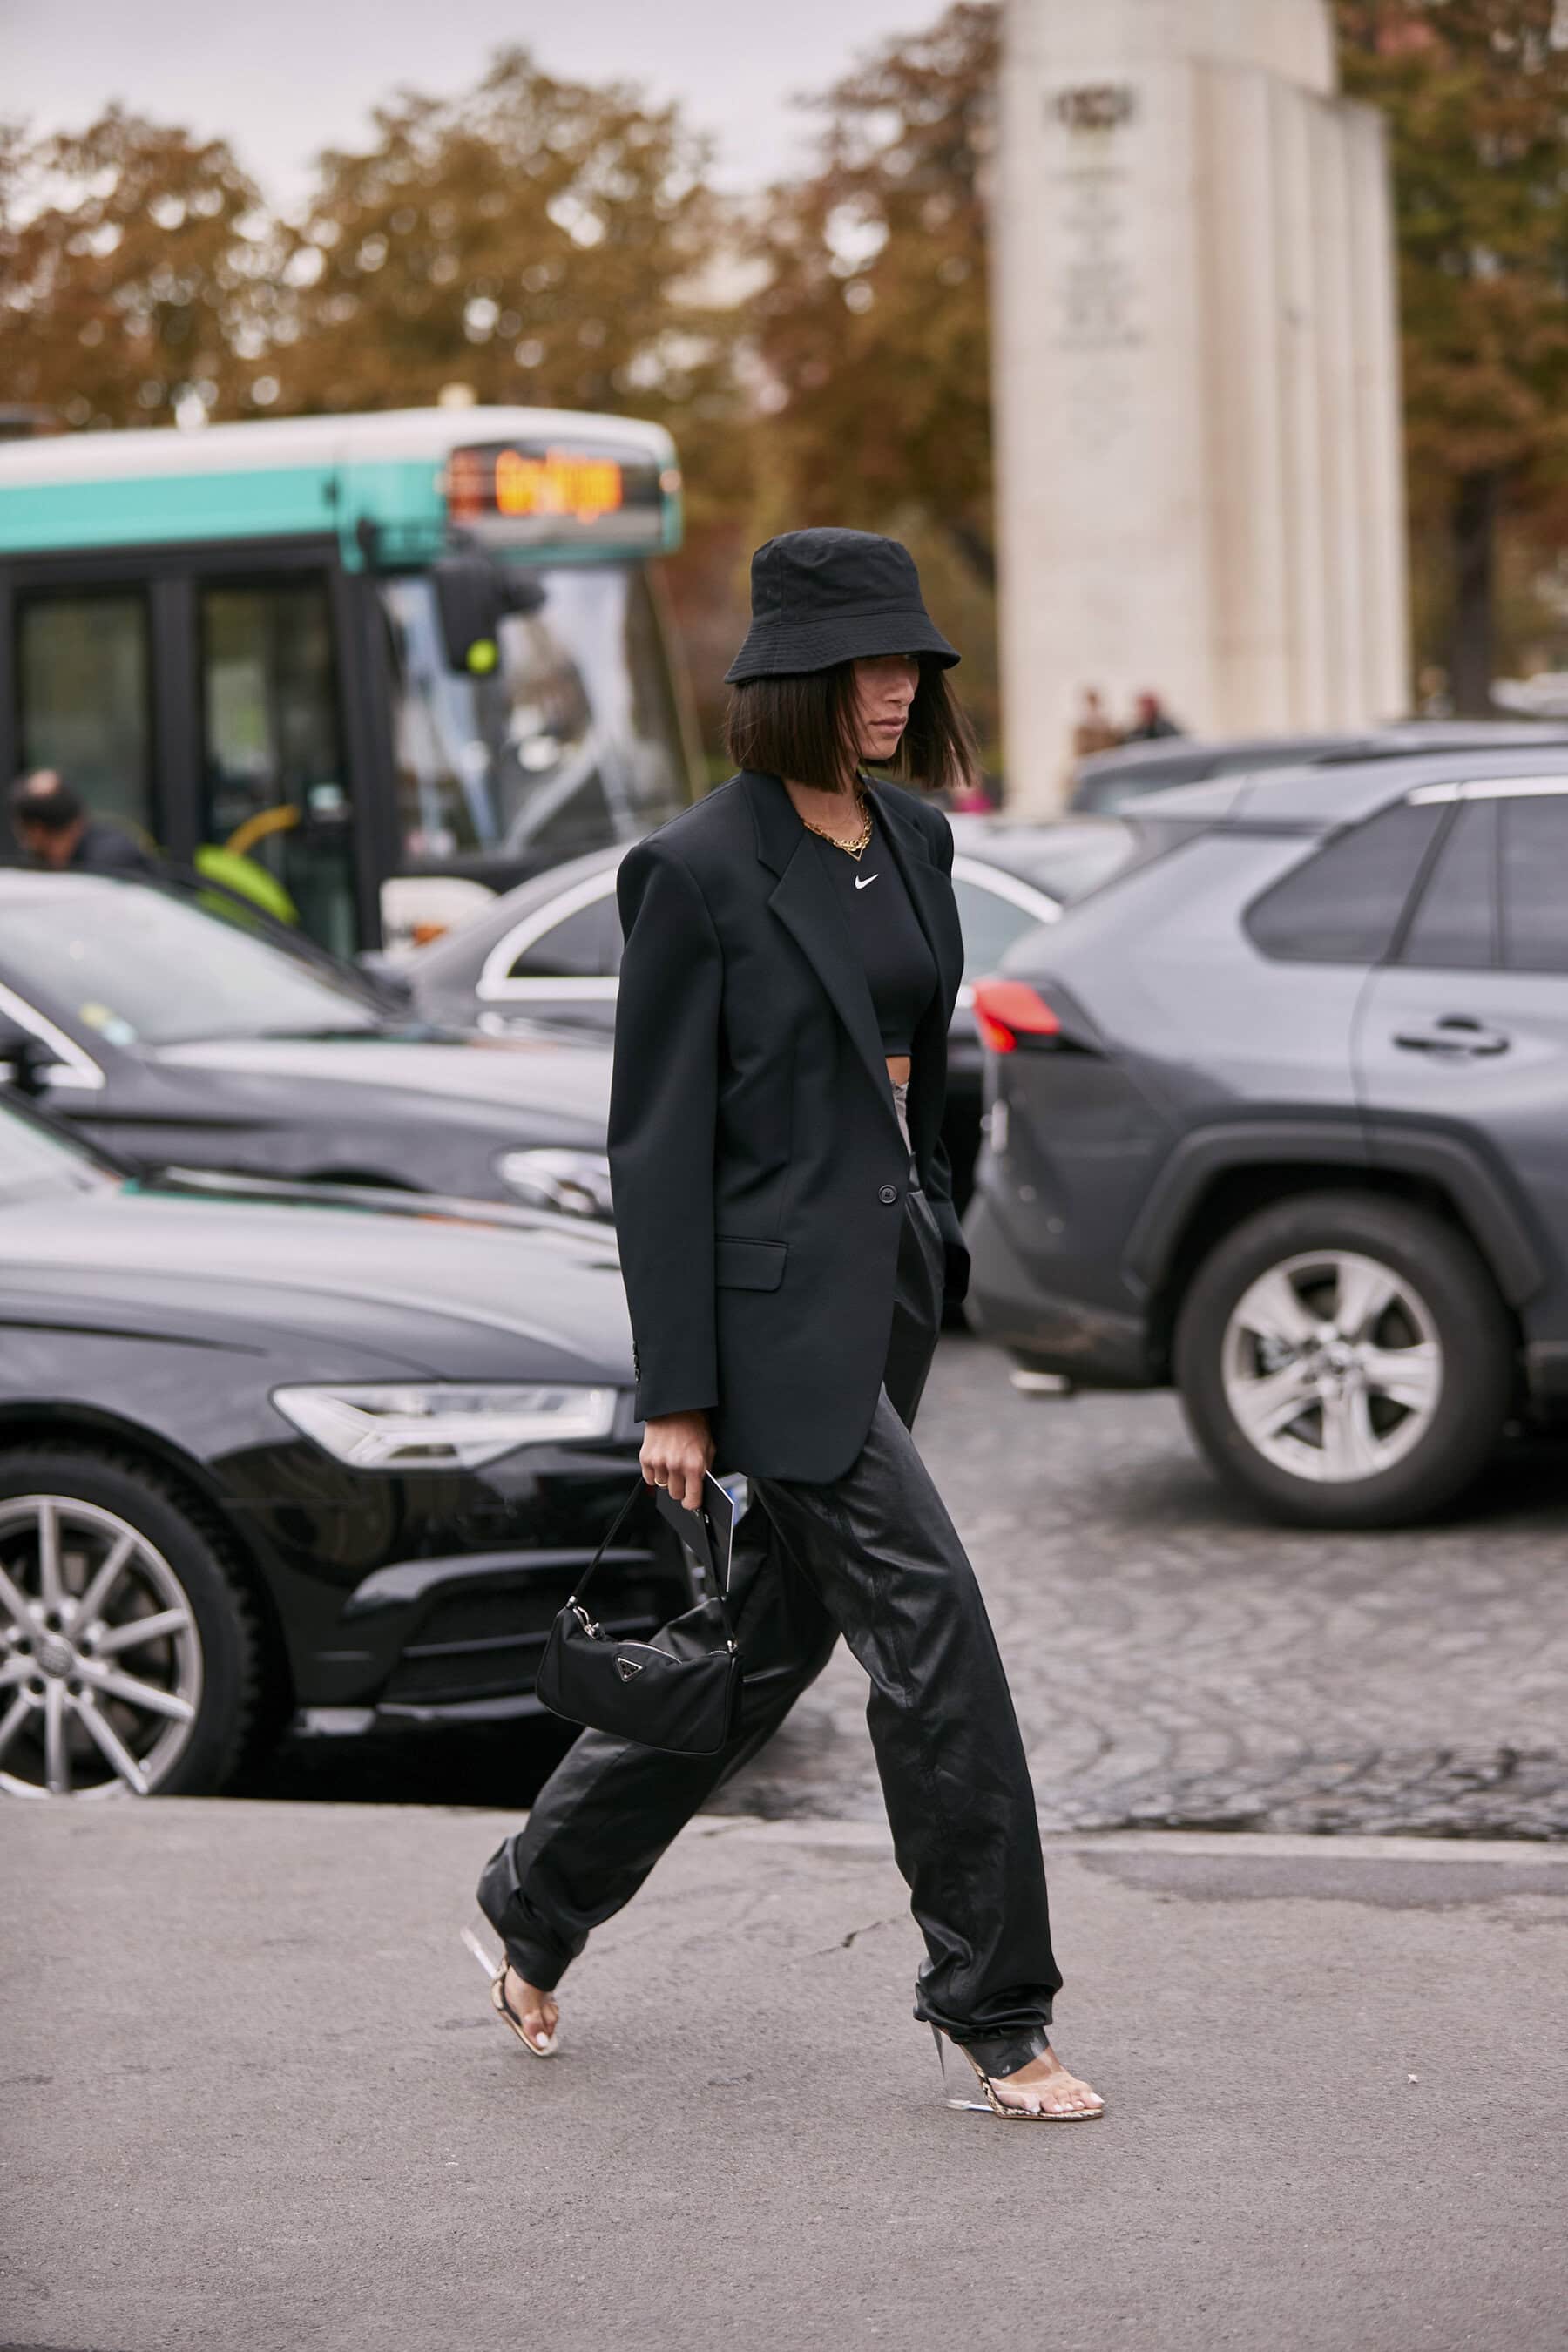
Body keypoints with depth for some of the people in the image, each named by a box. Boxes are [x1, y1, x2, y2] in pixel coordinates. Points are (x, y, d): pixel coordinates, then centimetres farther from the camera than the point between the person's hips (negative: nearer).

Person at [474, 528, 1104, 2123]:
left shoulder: (914, 841, 11)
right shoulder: (697, 870, -12)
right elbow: (656, 1140, -12)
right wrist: (675, 1393, -13)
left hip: (890, 1281, 8)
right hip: (777, 1300, -8)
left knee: (772, 1637, 14)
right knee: (932, 1631, -9)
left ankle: (535, 1903, 30)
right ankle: (994, 2011, 2)